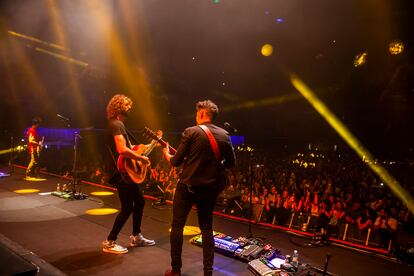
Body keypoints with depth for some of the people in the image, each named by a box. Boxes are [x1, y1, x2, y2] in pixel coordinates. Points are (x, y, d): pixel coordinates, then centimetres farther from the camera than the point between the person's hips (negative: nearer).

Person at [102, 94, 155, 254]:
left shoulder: (118, 124, 17)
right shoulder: (116, 124, -16)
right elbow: (122, 149, -29)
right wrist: (141, 158, -18)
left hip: (126, 171, 11)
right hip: (120, 172, -11)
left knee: (139, 201, 16)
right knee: (127, 207, -5)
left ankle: (136, 237, 28)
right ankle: (110, 242, 9)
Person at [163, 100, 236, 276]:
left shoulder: (191, 132, -9)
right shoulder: (224, 135, 4)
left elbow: (176, 162, -7)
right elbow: (231, 163, 9)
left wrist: (167, 155, 14)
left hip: (188, 186, -4)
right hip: (210, 188, 4)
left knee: (177, 226, 12)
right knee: (206, 228, 16)